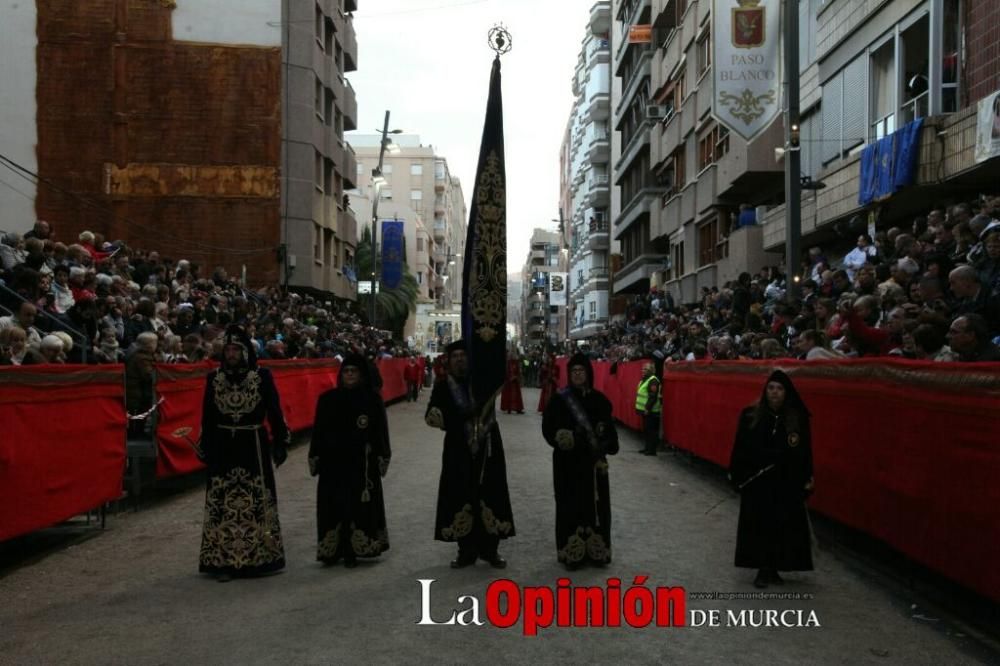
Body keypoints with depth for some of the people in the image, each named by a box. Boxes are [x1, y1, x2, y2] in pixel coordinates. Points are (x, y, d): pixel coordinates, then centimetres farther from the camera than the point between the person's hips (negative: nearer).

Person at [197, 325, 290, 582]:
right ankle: (224, 561, 10)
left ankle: (258, 558, 13)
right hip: (223, 446, 2)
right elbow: (207, 417, 9)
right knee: (221, 503, 1)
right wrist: (206, 449, 6)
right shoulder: (214, 378, 6)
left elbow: (274, 411, 2)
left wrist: (280, 443, -1)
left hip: (254, 445, -2)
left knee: (257, 502, -1)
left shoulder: (262, 376, 0)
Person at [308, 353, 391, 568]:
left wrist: (382, 458, 1)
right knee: (333, 506, 2)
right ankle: (333, 550, 11)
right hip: (333, 462, 1)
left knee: (359, 506, -2)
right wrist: (315, 458, 5)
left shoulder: (373, 400, 1)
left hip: (362, 463, -1)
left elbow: (381, 432, 3)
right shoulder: (328, 399, 4)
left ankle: (352, 552, 6)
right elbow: (318, 430, 7)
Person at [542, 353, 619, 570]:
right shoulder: (559, 399, -3)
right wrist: (560, 438, -22)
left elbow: (609, 428, 9)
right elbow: (548, 428, -5)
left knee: (596, 503, 7)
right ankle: (572, 552, 6)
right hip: (568, 462, -3)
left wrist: (608, 445, -8)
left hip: (594, 461, 3)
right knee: (571, 505, -2)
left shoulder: (599, 399, 5)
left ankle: (596, 550, 18)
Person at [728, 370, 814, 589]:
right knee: (758, 523, 3)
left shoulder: (798, 418, -2)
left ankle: (773, 568, 21)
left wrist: (807, 478, -4)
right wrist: (735, 473, -4)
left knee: (783, 524, 5)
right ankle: (763, 569, 14)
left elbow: (806, 450, 0)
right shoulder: (750, 415, -3)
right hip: (755, 479, 0)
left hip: (787, 481, 0)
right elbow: (740, 446, -1)